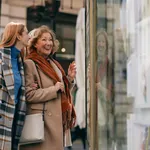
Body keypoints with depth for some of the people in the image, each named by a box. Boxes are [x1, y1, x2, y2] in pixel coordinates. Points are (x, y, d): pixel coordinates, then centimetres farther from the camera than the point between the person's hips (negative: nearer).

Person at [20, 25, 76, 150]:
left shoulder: (53, 63, 16)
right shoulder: (29, 64, -8)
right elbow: (28, 94, -17)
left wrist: (70, 78, 5)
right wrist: (54, 89, -13)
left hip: (58, 121, 8)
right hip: (42, 123, -7)